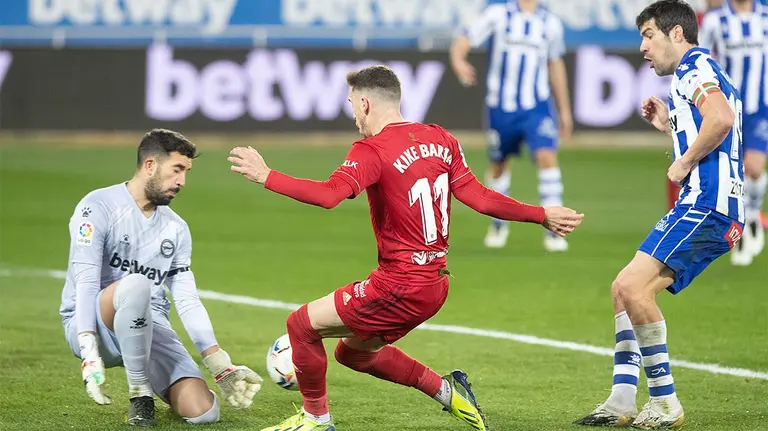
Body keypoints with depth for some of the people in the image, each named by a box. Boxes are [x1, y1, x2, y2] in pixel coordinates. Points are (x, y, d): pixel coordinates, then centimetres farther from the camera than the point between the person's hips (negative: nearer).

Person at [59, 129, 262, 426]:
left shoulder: (176, 229, 11)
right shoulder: (99, 207, -8)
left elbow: (188, 302, 10)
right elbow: (85, 283, -17)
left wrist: (222, 368, 2)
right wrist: (89, 356, -29)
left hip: (147, 328, 5)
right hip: (91, 324, -5)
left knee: (203, 412, -17)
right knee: (136, 284, -39)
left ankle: (151, 386, 18)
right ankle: (140, 394, -22)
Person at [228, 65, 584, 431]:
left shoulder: (372, 151, -15)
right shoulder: (439, 139, 7)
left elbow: (328, 195, -31)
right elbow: (478, 197, 5)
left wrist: (266, 177, -27)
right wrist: (542, 216, 14)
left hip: (401, 285, -8)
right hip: (434, 283, 9)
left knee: (302, 324, 5)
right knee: (354, 352, 25)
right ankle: (444, 389, 19)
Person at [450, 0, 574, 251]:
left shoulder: (550, 23, 5)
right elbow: (463, 42, -8)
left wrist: (564, 110, 21)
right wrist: (458, 62, -32)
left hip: (537, 108, 0)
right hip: (500, 107, 0)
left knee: (547, 156, -19)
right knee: (498, 165, 13)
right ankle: (498, 223, 38)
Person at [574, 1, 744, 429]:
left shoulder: (694, 65, -6)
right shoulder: (700, 73, 26)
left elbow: (721, 119, -24)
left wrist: (685, 163, -14)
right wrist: (670, 125, 22)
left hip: (707, 202, -11)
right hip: (707, 206, 11)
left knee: (634, 284, -20)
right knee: (625, 289, 12)